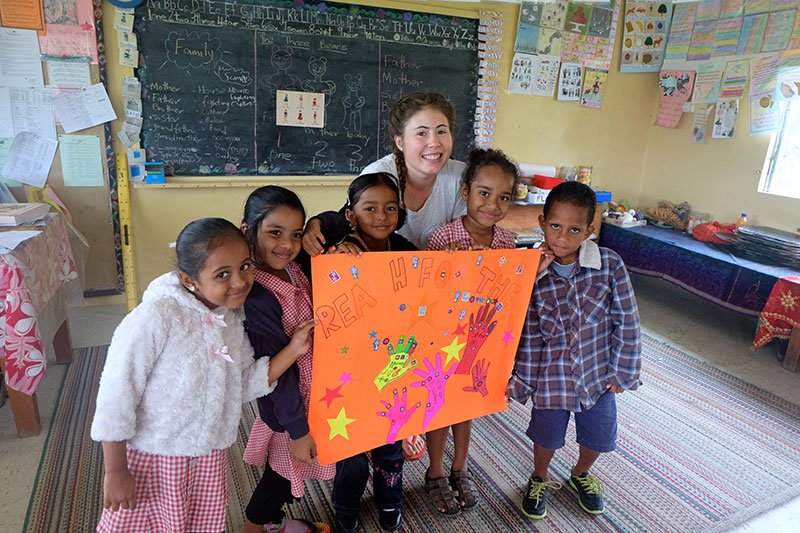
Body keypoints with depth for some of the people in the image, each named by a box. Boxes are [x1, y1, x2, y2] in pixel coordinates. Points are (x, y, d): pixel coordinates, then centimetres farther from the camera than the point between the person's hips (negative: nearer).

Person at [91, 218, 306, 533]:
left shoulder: (232, 318, -4)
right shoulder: (156, 317, -25)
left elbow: (245, 385, -1)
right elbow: (116, 395, -19)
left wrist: (294, 349, -12)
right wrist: (115, 471, -13)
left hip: (210, 458, 5)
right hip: (152, 459, -5)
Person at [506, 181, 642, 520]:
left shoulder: (610, 265, -15)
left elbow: (627, 323, -7)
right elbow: (528, 336, -9)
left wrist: (622, 372, -2)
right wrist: (522, 381, -5)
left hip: (598, 373, 2)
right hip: (552, 376, -1)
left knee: (599, 437, 21)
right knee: (547, 436, 17)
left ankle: (581, 474, 54)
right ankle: (539, 478, 49)